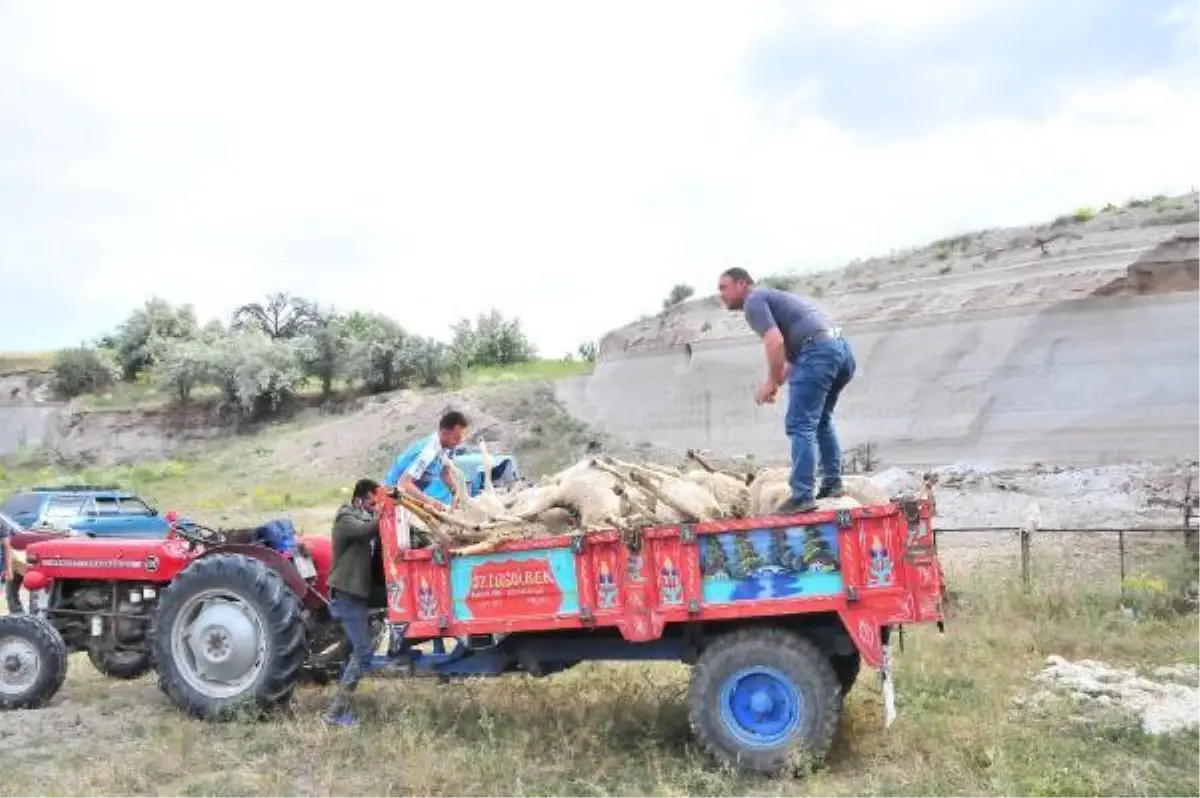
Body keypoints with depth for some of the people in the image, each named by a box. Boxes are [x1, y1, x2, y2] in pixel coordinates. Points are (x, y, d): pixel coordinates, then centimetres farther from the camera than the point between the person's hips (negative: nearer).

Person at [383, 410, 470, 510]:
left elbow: (445, 472, 9)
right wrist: (431, 501, -43)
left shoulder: (443, 445, -7)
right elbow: (403, 484, -38)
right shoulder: (428, 452, -32)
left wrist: (456, 491, -8)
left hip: (417, 486, 8)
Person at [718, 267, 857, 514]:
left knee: (800, 425, -8)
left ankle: (802, 495, -12)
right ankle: (832, 482, 24)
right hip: (842, 348, 10)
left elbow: (775, 343, -13)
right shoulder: (775, 297, 32)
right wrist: (777, 382, 17)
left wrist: (771, 382, -4)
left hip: (819, 351, -10)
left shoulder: (754, 301, 3)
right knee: (820, 419, 24)